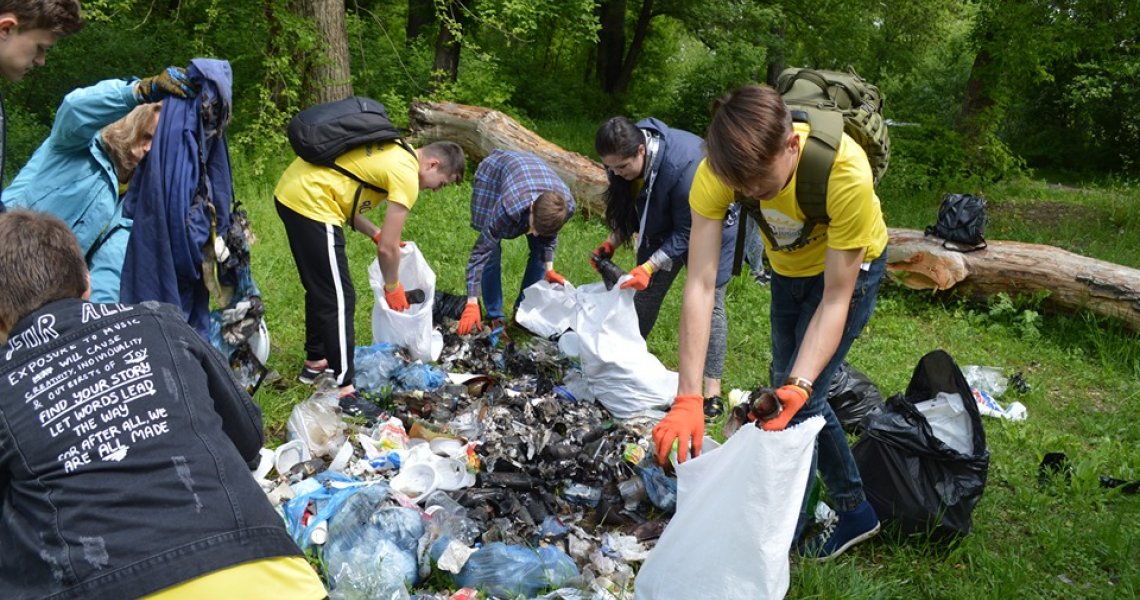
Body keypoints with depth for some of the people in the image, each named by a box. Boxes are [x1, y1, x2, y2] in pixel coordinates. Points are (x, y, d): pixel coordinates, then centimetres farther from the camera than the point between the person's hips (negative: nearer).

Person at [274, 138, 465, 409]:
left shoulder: (393, 151, 15)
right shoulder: (407, 175, -12)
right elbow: (388, 248, -9)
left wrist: (376, 233, 14)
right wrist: (393, 288, 7)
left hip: (289, 193, 10)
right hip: (310, 203, -10)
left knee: (320, 290, 22)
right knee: (339, 300, -6)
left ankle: (315, 362, 36)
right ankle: (345, 390, -3)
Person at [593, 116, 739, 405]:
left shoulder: (683, 165, -40)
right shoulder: (623, 158, -19)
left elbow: (688, 231, -31)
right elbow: (627, 208, -2)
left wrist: (649, 267, -36)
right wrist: (611, 242, -17)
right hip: (664, 225, 7)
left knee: (709, 303, -7)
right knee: (645, 294, 10)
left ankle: (712, 389, -3)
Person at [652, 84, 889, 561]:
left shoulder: (845, 173, -41)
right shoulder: (719, 170, -33)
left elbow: (835, 299, -32)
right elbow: (700, 284, -36)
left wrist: (799, 385, -44)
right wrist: (687, 399, -43)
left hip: (851, 265, -5)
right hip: (788, 266, 5)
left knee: (798, 400, -11)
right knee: (785, 386, 14)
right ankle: (856, 511, 34)